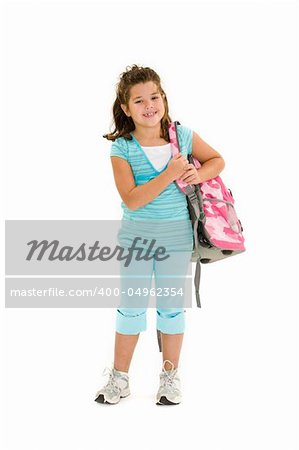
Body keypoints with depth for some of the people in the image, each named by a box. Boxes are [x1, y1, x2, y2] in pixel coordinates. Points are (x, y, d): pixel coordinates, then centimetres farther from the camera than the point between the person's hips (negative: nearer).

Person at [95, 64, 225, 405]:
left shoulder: (183, 136, -6)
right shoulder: (122, 148, -12)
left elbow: (217, 160, 9)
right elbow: (132, 199, -21)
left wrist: (199, 173, -12)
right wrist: (169, 175, -27)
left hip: (176, 236, 1)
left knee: (172, 308, 13)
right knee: (130, 308, 9)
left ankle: (170, 375, 30)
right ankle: (119, 378, 25)